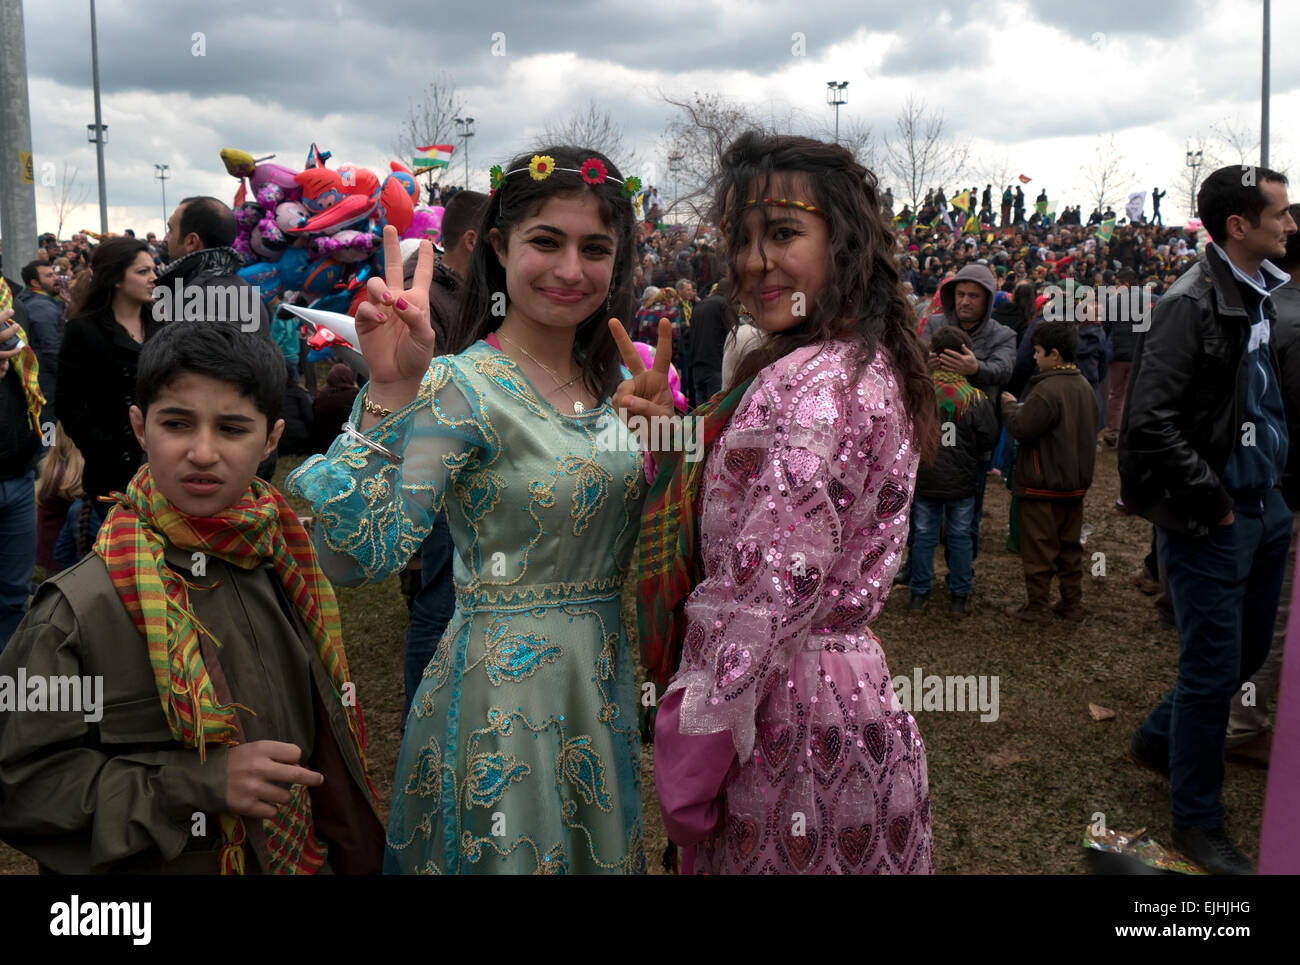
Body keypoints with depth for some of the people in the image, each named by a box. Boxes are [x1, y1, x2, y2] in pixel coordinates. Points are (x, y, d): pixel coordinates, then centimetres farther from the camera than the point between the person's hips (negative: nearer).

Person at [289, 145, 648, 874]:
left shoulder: (616, 381, 4)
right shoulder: (459, 388, -17)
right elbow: (354, 558, -28)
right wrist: (390, 394, -37)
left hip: (608, 680, 7)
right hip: (506, 690, -6)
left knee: (605, 853, 22)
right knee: (510, 853, 12)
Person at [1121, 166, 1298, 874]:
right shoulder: (1192, 304, -18)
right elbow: (1149, 421, -25)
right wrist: (1211, 503, -19)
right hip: (1211, 520, -8)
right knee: (1212, 668, 2)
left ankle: (1159, 737, 42)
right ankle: (1197, 824, 19)